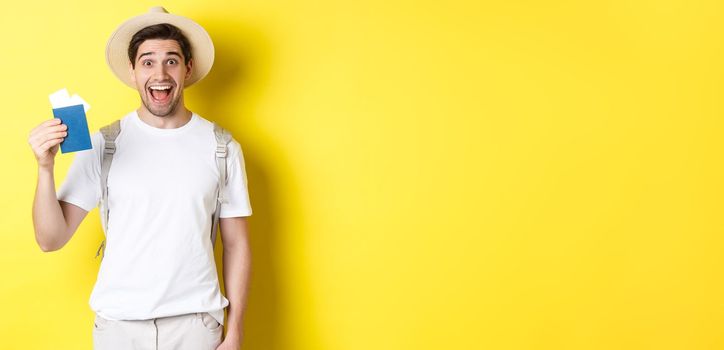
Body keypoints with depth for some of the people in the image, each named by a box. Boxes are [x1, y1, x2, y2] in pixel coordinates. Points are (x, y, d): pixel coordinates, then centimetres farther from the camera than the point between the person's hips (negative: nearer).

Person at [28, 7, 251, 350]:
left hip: (196, 322, 0)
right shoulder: (101, 145, -5)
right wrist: (45, 167, -20)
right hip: (118, 322, 1)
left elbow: (236, 245, 2)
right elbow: (51, 240, -5)